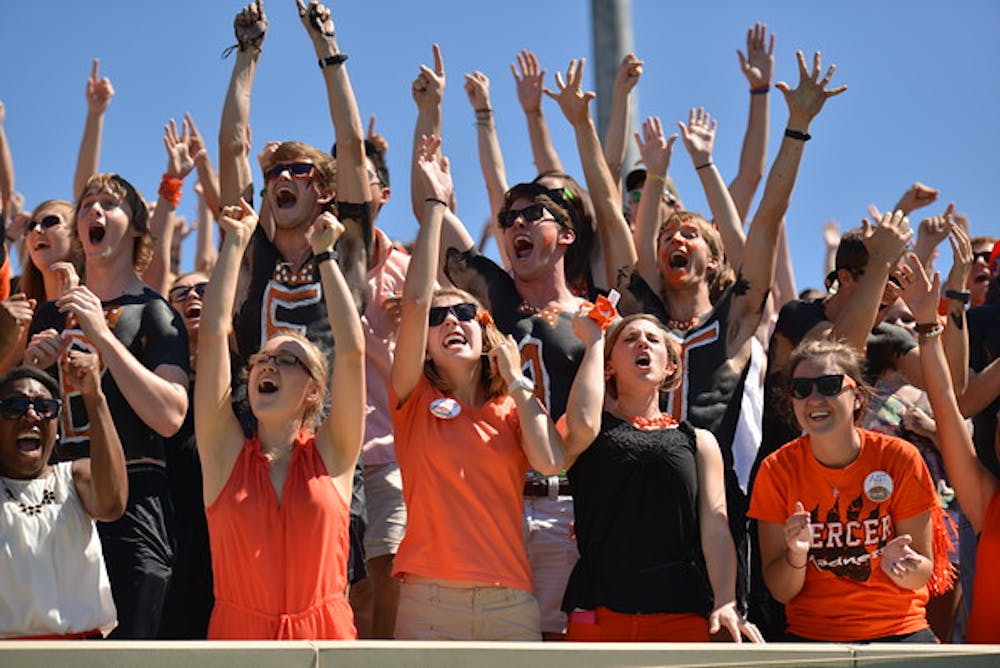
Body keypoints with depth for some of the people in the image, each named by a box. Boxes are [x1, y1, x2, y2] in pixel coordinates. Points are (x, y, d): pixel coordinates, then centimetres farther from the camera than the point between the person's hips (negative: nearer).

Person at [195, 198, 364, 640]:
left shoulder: (330, 454, 2)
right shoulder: (227, 452, 4)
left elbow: (352, 350, -7)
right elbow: (212, 335, -1)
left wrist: (325, 255, -1)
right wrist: (236, 242, 2)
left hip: (323, 634, -1)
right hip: (237, 633, 1)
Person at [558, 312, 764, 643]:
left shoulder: (699, 442, 16)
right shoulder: (599, 431, 11)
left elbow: (715, 527, 5)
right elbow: (582, 425, -15)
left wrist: (725, 602, -11)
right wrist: (593, 340, 0)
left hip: (681, 612, 2)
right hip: (599, 612, -1)